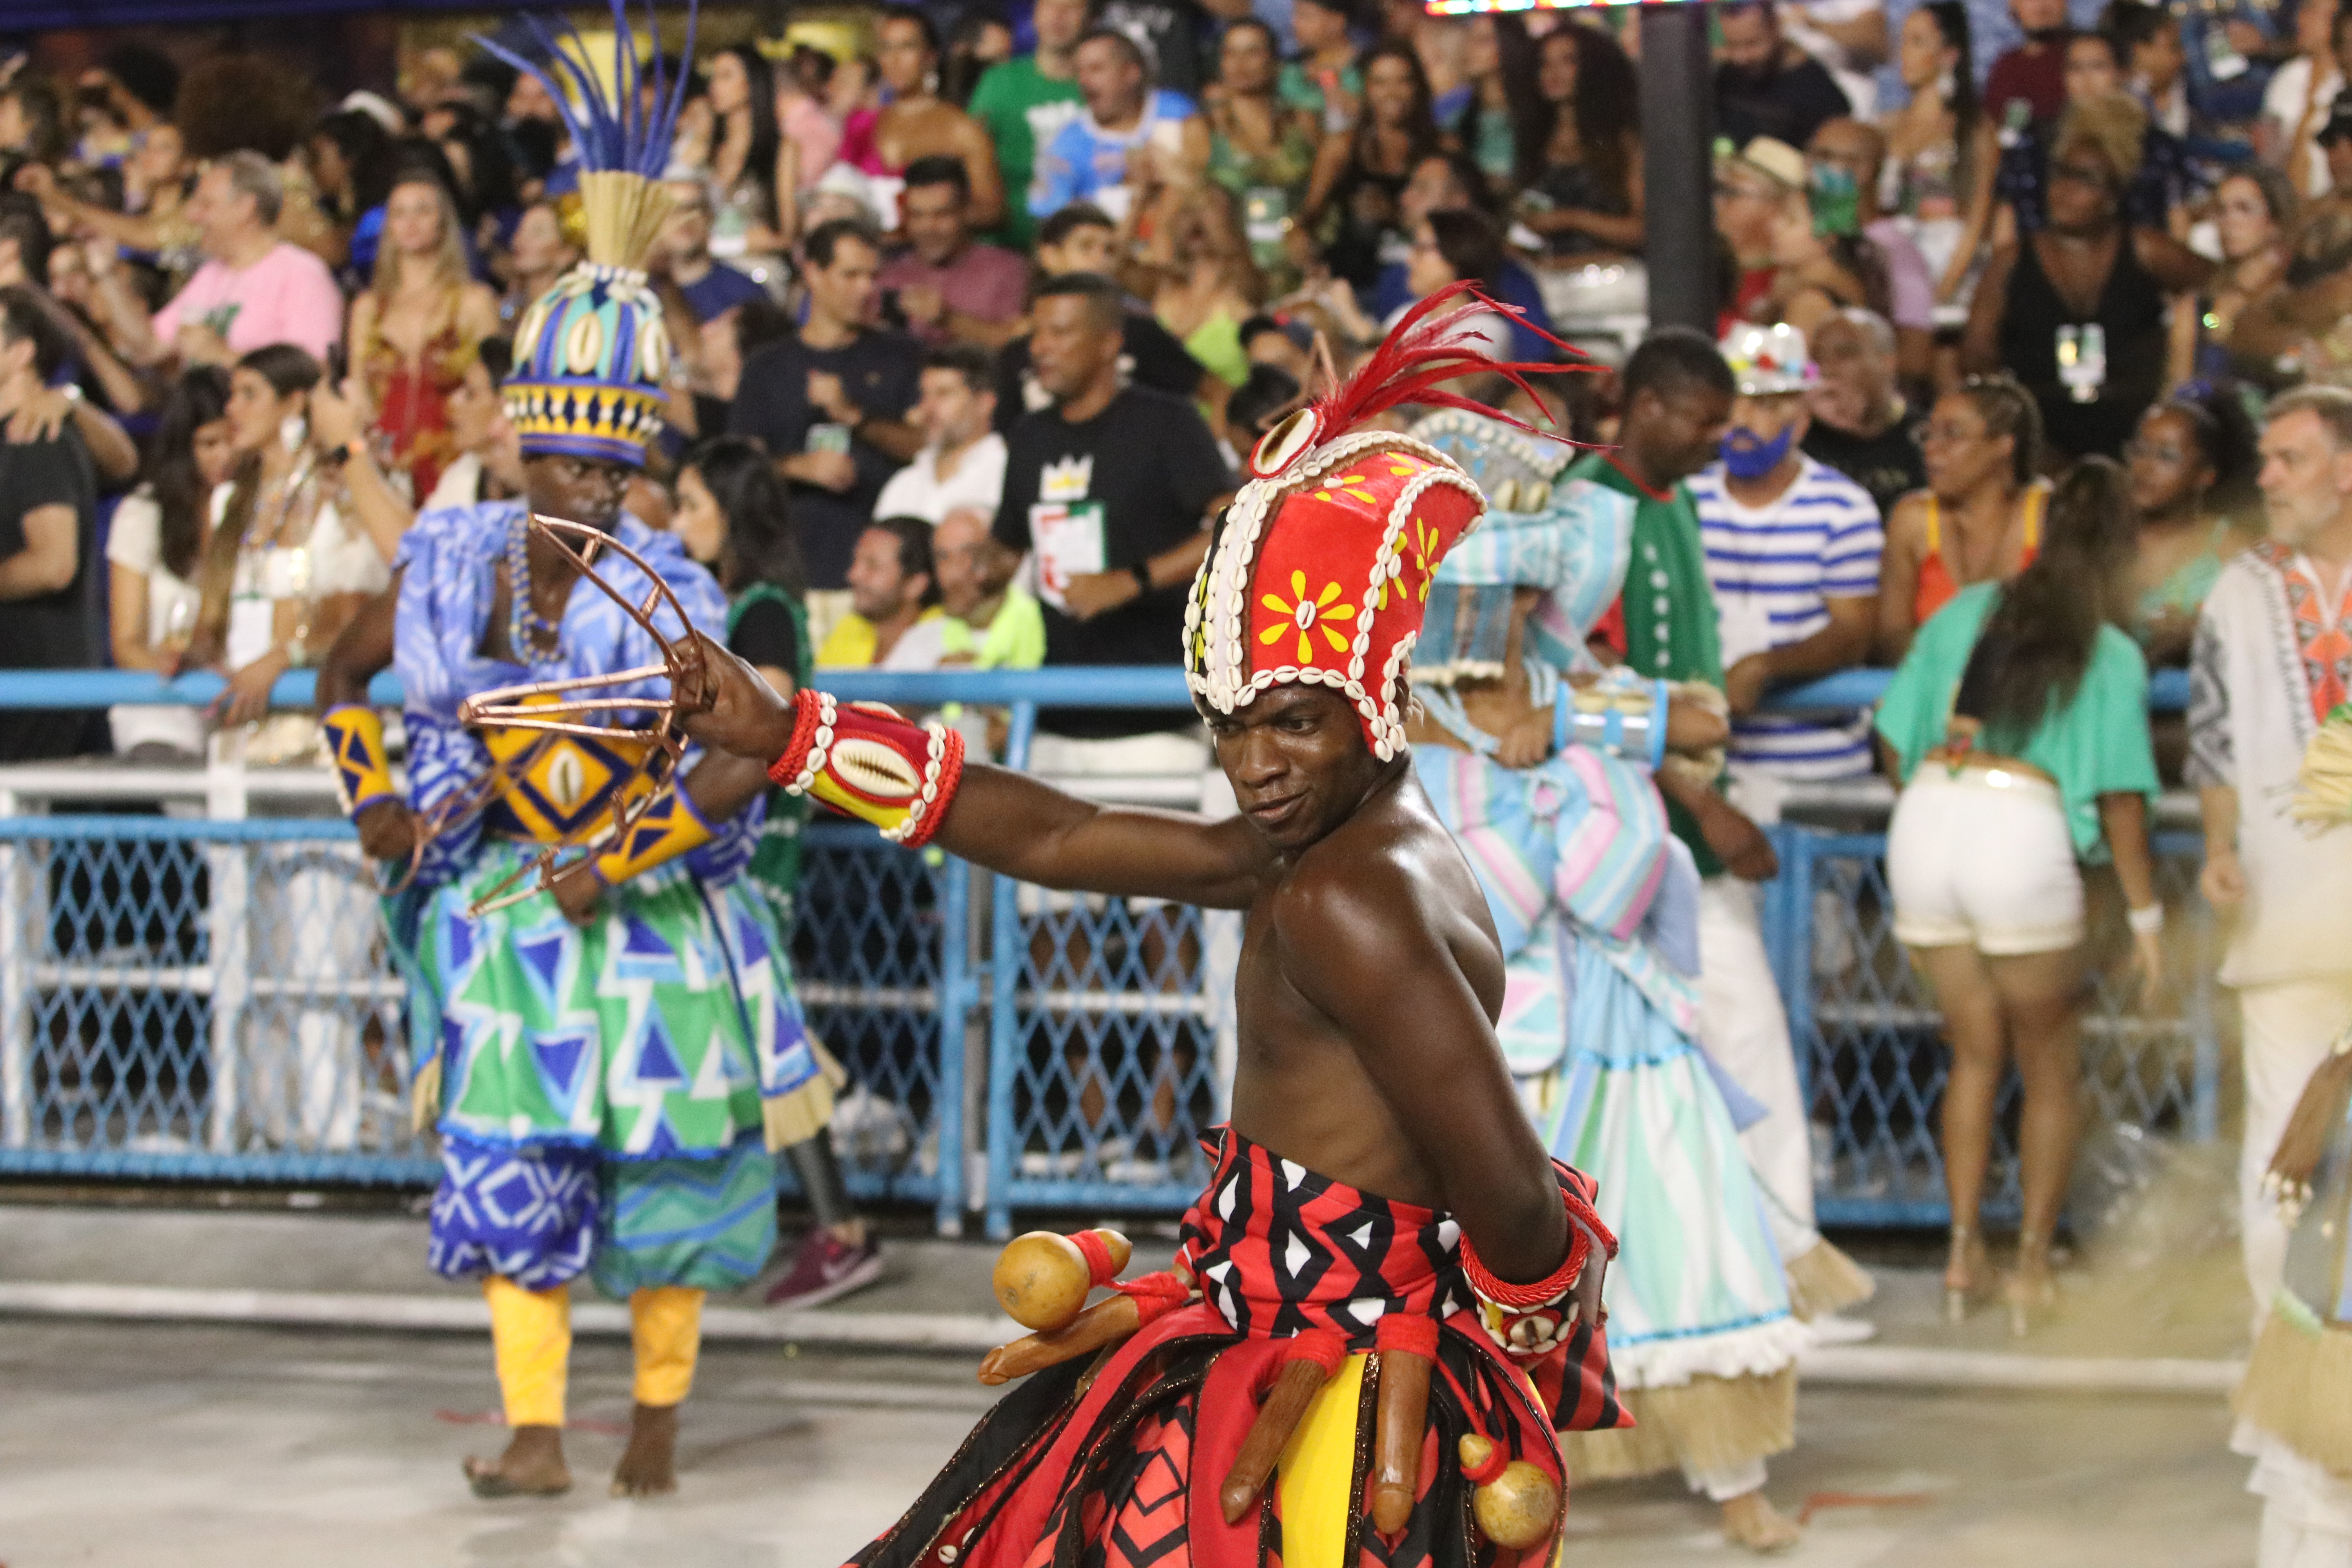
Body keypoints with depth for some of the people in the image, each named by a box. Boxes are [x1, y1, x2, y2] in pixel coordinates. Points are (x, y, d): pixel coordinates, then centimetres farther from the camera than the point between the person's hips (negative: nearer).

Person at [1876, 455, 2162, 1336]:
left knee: (1977, 1049, 20)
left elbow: (1898, 740, 14)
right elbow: (2121, 797, -3)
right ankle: (2032, 1266, 12)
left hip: (1926, 822, 4)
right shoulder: (2113, 655, 2)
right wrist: (2145, 916, 5)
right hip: (2025, 834, -4)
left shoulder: (1966, 614, 12)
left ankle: (1963, 1256, 17)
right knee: (2051, 1067, 14)